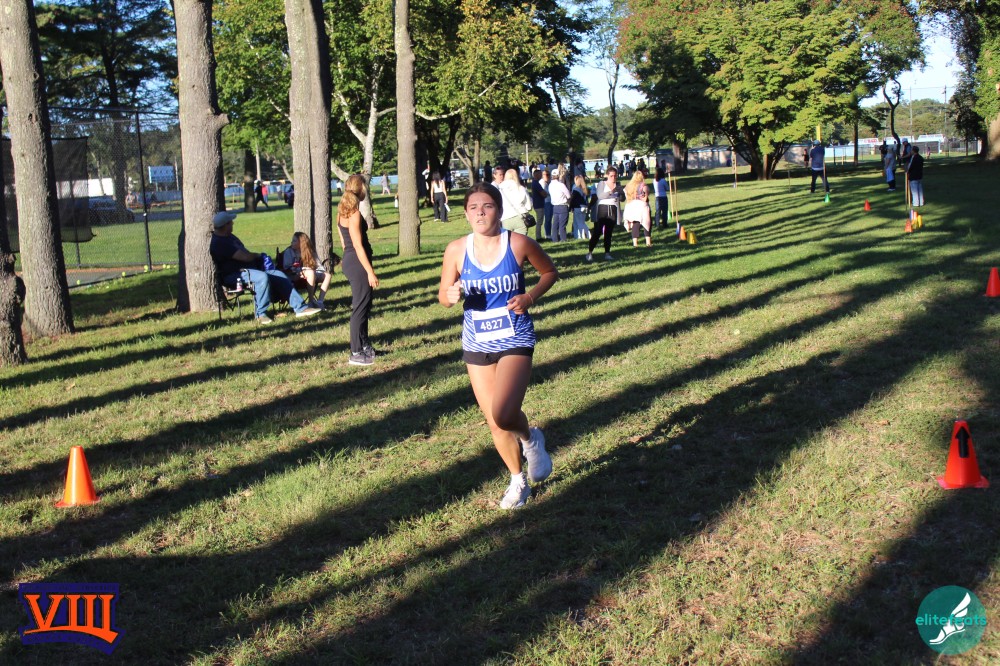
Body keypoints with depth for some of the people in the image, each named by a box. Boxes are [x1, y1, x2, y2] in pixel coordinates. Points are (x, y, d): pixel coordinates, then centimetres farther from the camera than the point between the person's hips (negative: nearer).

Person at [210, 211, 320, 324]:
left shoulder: (228, 237, 17)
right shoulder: (218, 243, -18)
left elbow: (244, 253, 26)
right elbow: (245, 256, -21)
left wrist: (255, 256, 5)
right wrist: (257, 255, -1)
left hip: (250, 268, 10)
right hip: (234, 275, -10)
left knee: (280, 276, -1)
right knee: (262, 277, -35)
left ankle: (300, 308, 0)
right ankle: (260, 314, -22)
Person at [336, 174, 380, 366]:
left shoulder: (342, 211, 11)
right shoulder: (354, 214, -17)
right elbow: (358, 246, -20)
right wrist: (370, 272, -20)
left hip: (350, 260, 10)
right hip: (357, 263, -10)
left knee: (364, 304, 20)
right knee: (360, 307, -4)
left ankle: (364, 344, 31)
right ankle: (356, 353, 2)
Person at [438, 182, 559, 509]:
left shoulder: (519, 244, -10)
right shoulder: (456, 250, -5)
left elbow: (550, 272, 6)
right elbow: (443, 294, 6)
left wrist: (530, 297, -11)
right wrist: (451, 295, -18)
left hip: (515, 339, -3)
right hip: (476, 344, 3)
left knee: (502, 414, -22)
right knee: (494, 423, 12)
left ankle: (531, 438, 13)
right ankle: (518, 480, 36)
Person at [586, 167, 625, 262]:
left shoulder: (618, 185, 13)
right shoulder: (601, 184, 1)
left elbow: (623, 198, 9)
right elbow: (600, 195, -16)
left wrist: (618, 191, -12)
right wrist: (610, 191, -29)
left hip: (613, 210, 4)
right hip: (602, 209, -3)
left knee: (608, 233, 6)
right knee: (597, 232, -6)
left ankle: (607, 253, 10)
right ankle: (590, 252, -1)